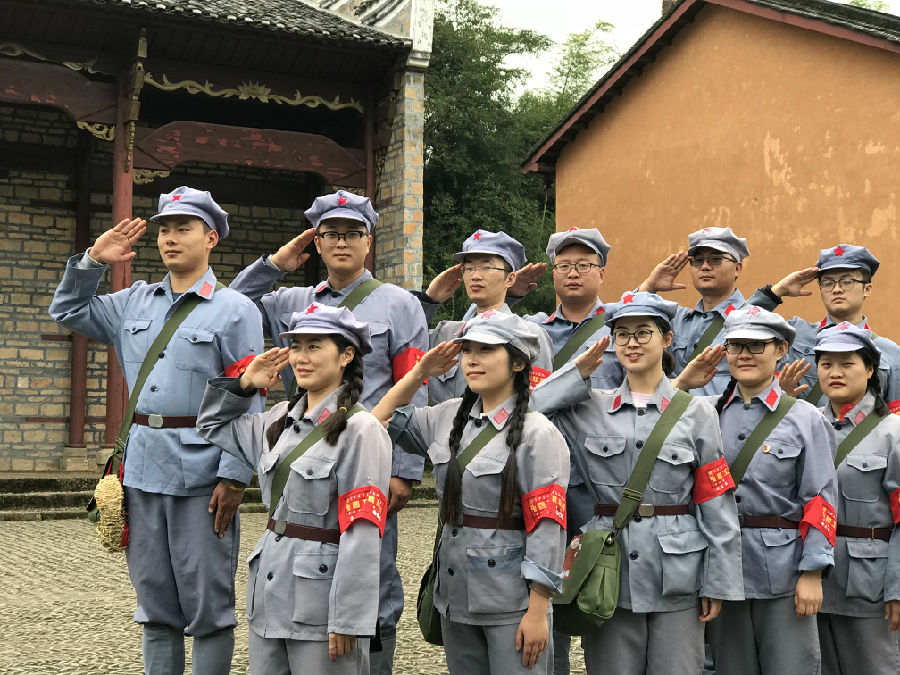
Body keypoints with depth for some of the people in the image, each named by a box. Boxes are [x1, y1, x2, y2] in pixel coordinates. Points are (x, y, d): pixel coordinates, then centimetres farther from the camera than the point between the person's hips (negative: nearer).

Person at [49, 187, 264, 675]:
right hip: (142, 468, 5)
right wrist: (93, 260, 10)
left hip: (201, 473, -5)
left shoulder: (235, 310, -2)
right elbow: (68, 311, 26)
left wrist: (234, 478, -14)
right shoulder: (135, 302, 14)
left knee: (208, 606, 1)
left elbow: (249, 402, -7)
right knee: (155, 605, 13)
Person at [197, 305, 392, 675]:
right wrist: (243, 384, 11)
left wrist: (347, 619, -19)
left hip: (320, 601, -7)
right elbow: (213, 426, 27)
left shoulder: (361, 430, -12)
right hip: (269, 592, 7)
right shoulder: (279, 420, 10)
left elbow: (362, 537, -16)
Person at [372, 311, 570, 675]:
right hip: (455, 595, 6)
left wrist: (537, 612, -16)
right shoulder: (449, 416, 8)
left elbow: (547, 527, -14)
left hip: (511, 602, -6)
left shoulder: (538, 434, -11)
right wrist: (418, 373, 7)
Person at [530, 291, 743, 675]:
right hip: (609, 572, 1)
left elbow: (717, 508, 0)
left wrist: (718, 584, -3)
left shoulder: (696, 412, 2)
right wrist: (579, 372, -1)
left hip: (676, 575, -1)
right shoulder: (590, 408, 6)